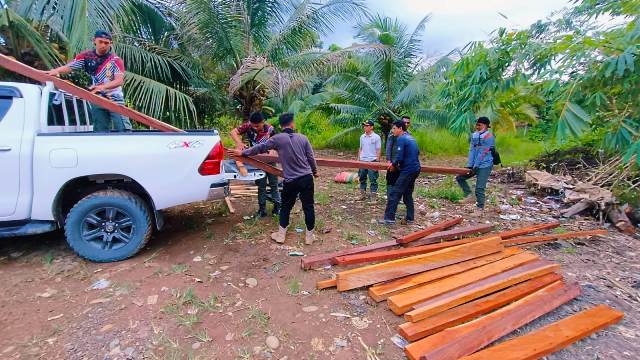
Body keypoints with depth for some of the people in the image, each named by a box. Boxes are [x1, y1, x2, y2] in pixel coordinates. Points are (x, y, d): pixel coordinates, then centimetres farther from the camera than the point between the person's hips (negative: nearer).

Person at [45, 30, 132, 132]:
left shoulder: (116, 60, -5)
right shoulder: (86, 56, 7)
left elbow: (120, 80, -16)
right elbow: (69, 67, 7)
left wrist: (103, 86, -31)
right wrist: (56, 71, -13)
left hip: (115, 100, -4)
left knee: (124, 130, -12)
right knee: (100, 131, 8)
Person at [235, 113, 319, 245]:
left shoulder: (277, 139, -6)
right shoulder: (302, 138, 3)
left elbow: (260, 148, 2)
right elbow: (311, 158, 8)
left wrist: (242, 152, 15)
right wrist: (315, 171, 25)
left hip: (291, 181, -2)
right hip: (307, 178, 2)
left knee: (285, 207, 16)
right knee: (308, 207, 11)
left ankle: (281, 234, 24)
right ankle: (309, 235, 20)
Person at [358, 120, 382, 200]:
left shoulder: (376, 137, -5)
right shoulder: (362, 137, 10)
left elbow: (378, 150, -5)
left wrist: (377, 162, -10)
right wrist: (358, 159, 12)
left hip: (372, 161, -5)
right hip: (362, 161, 6)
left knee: (373, 180, -2)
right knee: (362, 178, 12)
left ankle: (373, 196, 5)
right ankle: (363, 194, 23)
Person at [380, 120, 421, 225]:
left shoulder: (401, 139, -12)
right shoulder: (411, 138, 16)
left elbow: (399, 157, -19)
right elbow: (417, 153, 23)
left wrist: (393, 164, 0)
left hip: (407, 170, -9)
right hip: (416, 169, 9)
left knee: (395, 194, -6)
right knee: (408, 194, 16)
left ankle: (389, 218, -5)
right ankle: (410, 218, 20)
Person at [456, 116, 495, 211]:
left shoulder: (489, 137, -12)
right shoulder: (474, 135, 8)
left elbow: (483, 153, -16)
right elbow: (472, 151, 1)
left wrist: (475, 167, -18)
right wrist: (469, 165, -7)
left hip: (485, 166, -7)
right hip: (475, 165, 7)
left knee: (479, 188, -7)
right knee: (460, 177, 6)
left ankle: (480, 208, 5)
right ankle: (470, 196, 12)